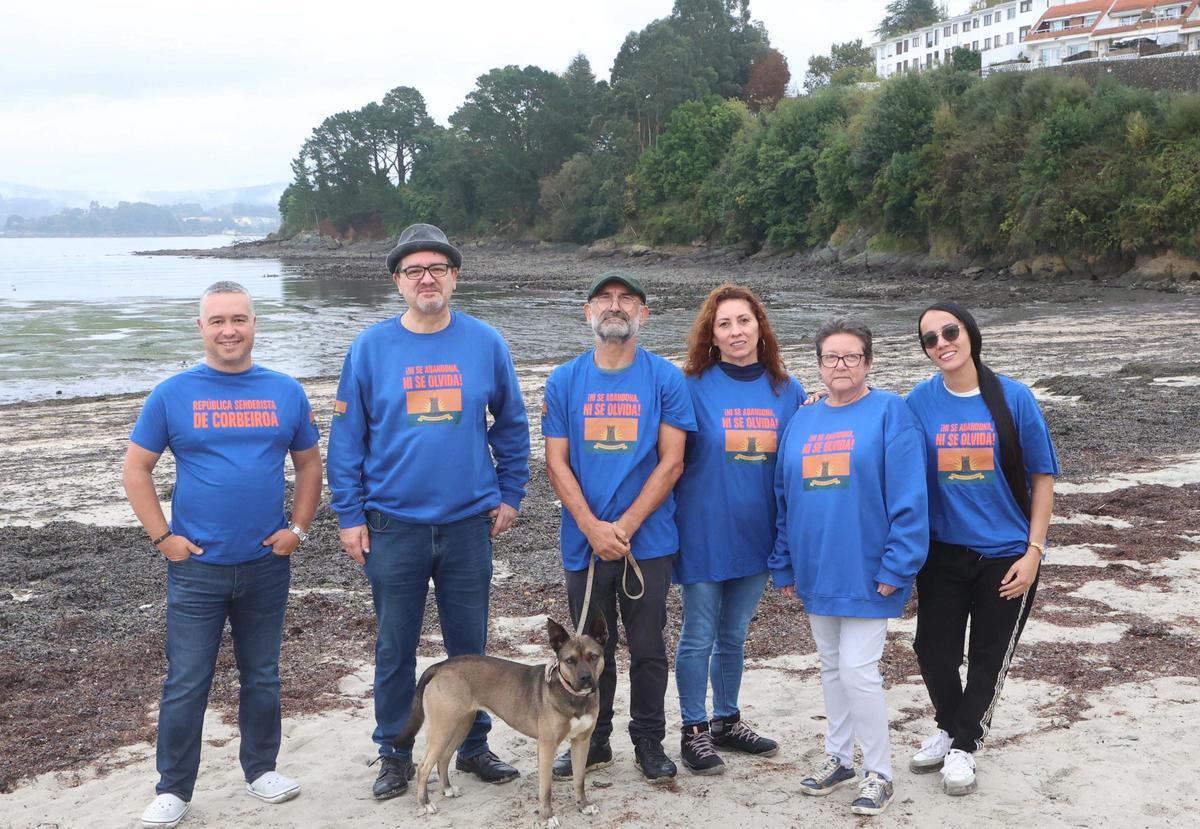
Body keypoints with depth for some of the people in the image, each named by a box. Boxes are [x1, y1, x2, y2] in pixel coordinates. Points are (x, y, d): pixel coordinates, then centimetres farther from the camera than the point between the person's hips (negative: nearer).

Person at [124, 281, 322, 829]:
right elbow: (135, 471, 1)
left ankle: (261, 769, 31)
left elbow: (309, 463, 11)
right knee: (185, 685, 4)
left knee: (262, 677, 15)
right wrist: (162, 537, -6)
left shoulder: (286, 392, 2)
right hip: (196, 567, -2)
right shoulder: (172, 395, -3)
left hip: (266, 564, 2)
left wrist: (298, 527, 0)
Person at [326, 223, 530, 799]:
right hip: (393, 525, -1)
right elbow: (346, 438, 0)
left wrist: (509, 494, 7)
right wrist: (349, 516, -3)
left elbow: (511, 425, 9)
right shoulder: (371, 348, -3)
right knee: (395, 646, 10)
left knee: (470, 642, 12)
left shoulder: (485, 343, 0)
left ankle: (474, 745, 29)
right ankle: (394, 753, 25)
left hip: (469, 522, 1)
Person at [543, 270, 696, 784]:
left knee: (648, 649, 8)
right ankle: (592, 742, 27)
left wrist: (624, 526, -13)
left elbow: (671, 462, -6)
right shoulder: (564, 381, 3)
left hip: (648, 542, -1)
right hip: (584, 543, 2)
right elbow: (556, 462, 0)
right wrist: (594, 529, -11)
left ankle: (649, 742, 24)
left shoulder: (666, 380, -2)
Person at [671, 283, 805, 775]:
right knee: (699, 638, 6)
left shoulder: (787, 390, 2)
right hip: (703, 533, -4)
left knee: (734, 636, 18)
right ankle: (694, 731, 20)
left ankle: (727, 722, 33)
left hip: (756, 534, 4)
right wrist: (670, 523, -12)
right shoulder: (694, 386, -9)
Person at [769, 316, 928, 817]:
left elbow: (908, 498, -13)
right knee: (831, 668, 17)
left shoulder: (889, 412, -8)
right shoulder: (802, 422, 9)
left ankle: (878, 774, 12)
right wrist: (784, 565, 11)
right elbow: (784, 498, 13)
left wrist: (896, 567, -17)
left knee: (858, 672, -5)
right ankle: (838, 758, 32)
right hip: (817, 570, 6)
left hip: (865, 572, -6)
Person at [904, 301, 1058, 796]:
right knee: (934, 648, 8)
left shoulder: (1013, 398, -9)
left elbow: (1042, 477, -4)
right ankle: (949, 728, 36)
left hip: (1007, 555, -1)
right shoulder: (919, 402, -6)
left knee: (990, 657, 9)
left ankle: (964, 746, 29)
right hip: (943, 551, 1)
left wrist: (1033, 552, -8)